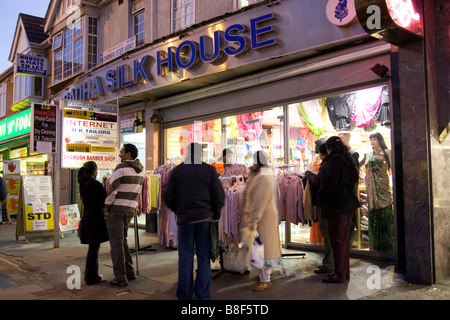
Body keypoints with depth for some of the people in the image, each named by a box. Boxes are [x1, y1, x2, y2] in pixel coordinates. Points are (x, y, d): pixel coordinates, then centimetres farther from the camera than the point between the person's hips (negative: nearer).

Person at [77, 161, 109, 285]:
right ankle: (92, 277, 7)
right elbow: (105, 200, -11)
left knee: (93, 248, 19)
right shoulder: (96, 184, -17)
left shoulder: (84, 184, 9)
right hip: (95, 218, -9)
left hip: (87, 217, 9)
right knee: (94, 248, 0)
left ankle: (90, 275, 29)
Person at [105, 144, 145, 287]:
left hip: (116, 209, -7)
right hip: (130, 209, 7)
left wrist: (107, 207, -6)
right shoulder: (141, 169, 9)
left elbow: (113, 189, -16)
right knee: (122, 240, 19)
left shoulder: (121, 168, -13)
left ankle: (120, 278, 1)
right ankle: (129, 272, 23)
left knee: (116, 243, -2)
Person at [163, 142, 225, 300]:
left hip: (184, 219, 1)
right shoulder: (209, 170, -2)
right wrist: (215, 214, 10)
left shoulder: (177, 170, 0)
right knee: (203, 256, 7)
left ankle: (184, 294, 15)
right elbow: (219, 196, -4)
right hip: (205, 218, 0)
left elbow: (168, 197, 3)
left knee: (185, 257, 8)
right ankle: (202, 293, 12)